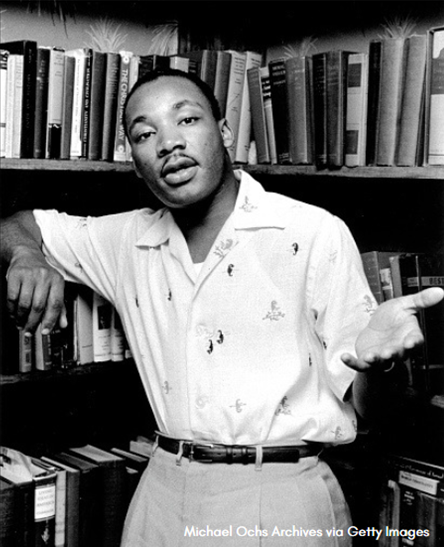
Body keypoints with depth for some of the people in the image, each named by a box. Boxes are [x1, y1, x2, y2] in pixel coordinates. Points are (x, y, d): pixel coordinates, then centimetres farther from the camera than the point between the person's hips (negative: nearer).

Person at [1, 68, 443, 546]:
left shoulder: (315, 234, -10)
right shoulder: (127, 241, 3)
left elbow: (362, 405, -7)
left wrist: (377, 359, -31)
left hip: (281, 504, -4)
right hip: (163, 493, 4)